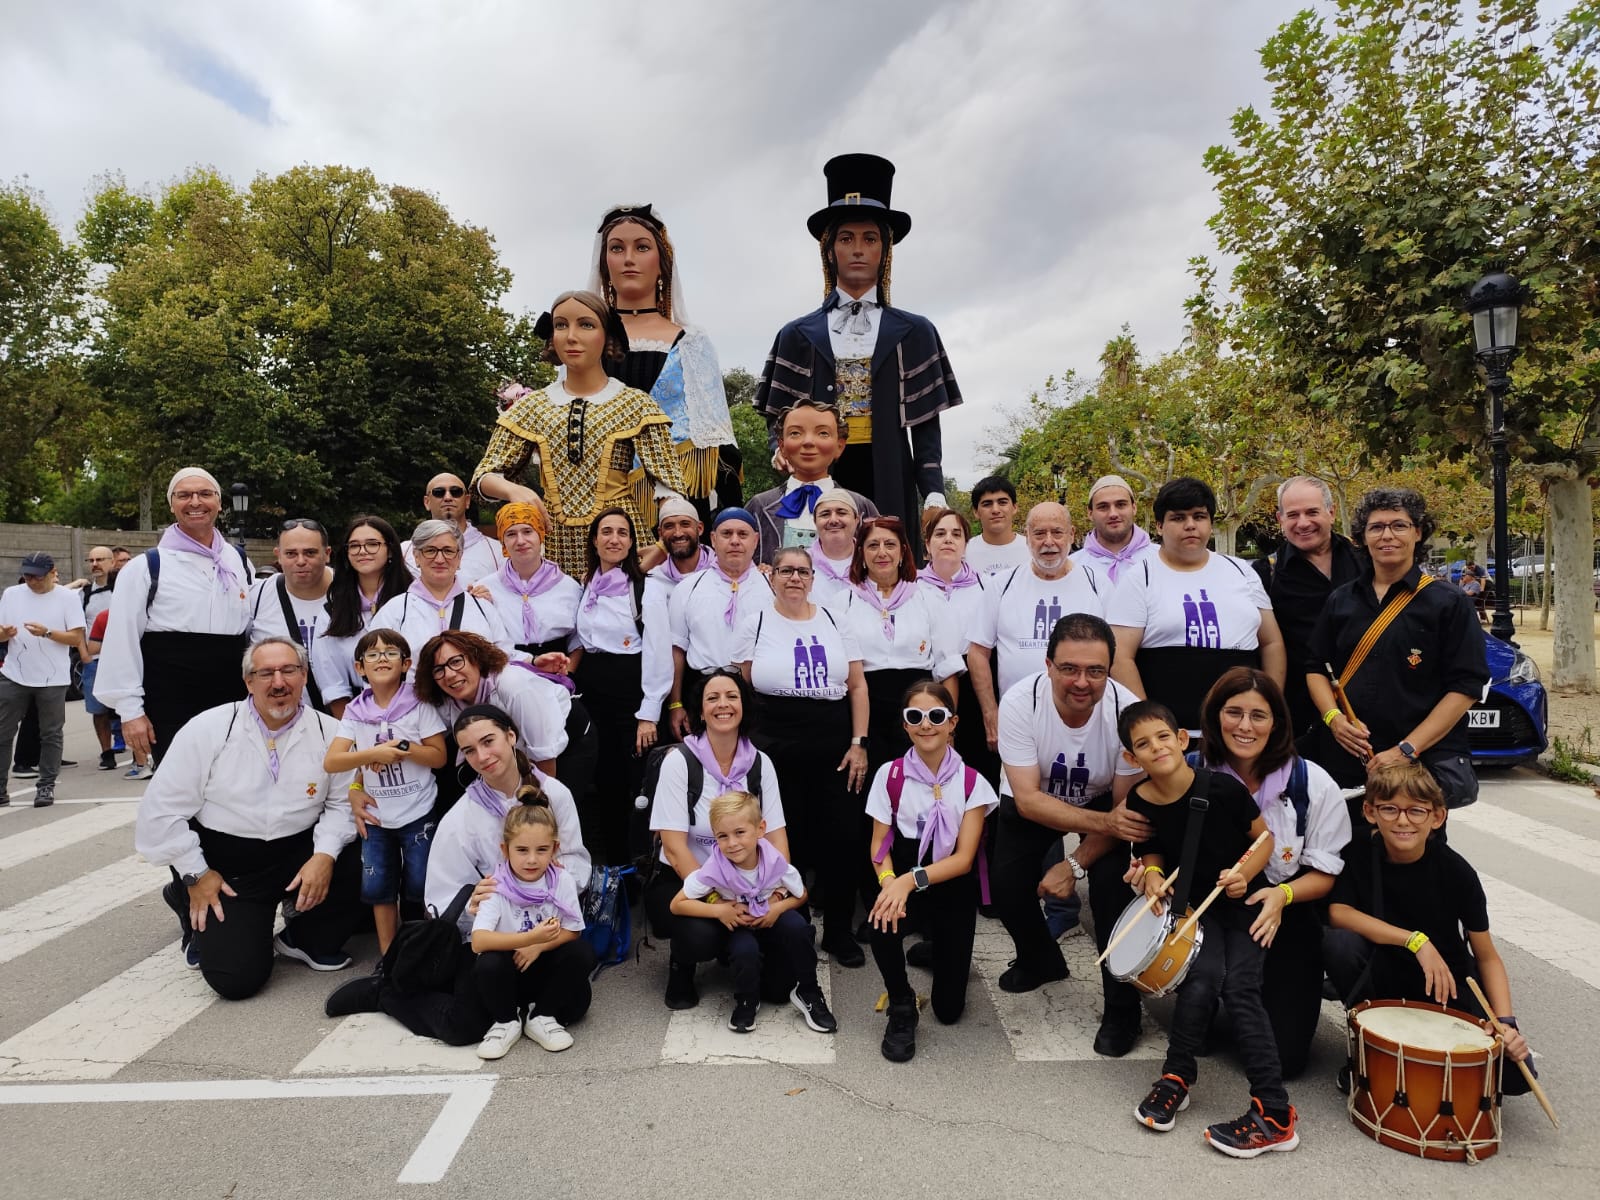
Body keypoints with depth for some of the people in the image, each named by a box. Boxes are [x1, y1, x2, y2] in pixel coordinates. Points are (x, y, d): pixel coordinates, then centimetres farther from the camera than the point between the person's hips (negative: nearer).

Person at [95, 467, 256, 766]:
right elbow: (123, 644, -3)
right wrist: (131, 711, -6)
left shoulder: (240, 562, 10)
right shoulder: (145, 568, -1)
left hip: (233, 705, 3)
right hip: (170, 709, -3)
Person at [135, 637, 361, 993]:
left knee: (348, 869, -28)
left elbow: (343, 802, -2)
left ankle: (305, 939, 6)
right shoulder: (208, 729, -9)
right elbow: (161, 809, -6)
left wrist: (325, 854, -20)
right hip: (226, 868, -2)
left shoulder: (329, 733, -5)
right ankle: (196, 915, 22)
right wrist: (195, 874, -7)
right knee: (237, 977, -14)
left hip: (298, 854, 2)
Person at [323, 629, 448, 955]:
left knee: (419, 888, 3)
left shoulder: (418, 705, -6)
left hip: (418, 815, -3)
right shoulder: (355, 711, 0)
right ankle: (387, 954, 24)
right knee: (377, 888, 9)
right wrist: (374, 753, -21)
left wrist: (402, 748, -22)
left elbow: (439, 757, -8)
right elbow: (331, 762, -7)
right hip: (375, 816, 3)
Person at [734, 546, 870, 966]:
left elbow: (857, 686, 8)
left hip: (835, 751, 2)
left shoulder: (834, 622, 9)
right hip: (776, 753, -2)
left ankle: (840, 932, 21)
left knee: (840, 841, 4)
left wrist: (858, 743, 1)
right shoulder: (755, 624, 3)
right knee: (786, 845, 5)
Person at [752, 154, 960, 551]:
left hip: (888, 487, 0)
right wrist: (781, 452, -12)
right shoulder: (797, 335, 11)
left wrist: (934, 493, -7)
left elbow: (926, 426, 6)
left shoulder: (914, 332, 11)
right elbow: (779, 419, 10)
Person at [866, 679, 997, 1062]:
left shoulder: (972, 782, -9)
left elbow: (963, 858, -13)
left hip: (953, 888, 0)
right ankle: (901, 1008, -7)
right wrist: (888, 880, -27)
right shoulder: (890, 775, -5)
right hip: (903, 881, 0)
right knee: (883, 923, -36)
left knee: (949, 1009, 2)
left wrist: (911, 880, -29)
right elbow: (879, 843, -5)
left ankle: (938, 951, 37)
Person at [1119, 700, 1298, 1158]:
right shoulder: (1140, 802, -11)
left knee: (1240, 987, -20)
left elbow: (1264, 838, -5)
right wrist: (1153, 873, -13)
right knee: (1203, 976, -23)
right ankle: (1177, 1076, -2)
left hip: (1241, 899, -1)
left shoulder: (1221, 788, -19)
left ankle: (1275, 1112, -11)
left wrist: (1243, 873, -21)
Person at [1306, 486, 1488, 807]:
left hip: (1423, 767, -3)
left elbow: (1465, 686, -7)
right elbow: (1316, 667, 14)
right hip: (1343, 762, 3)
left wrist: (1407, 750, -15)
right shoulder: (1340, 600, 11)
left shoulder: (1448, 604, -1)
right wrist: (1333, 717, -6)